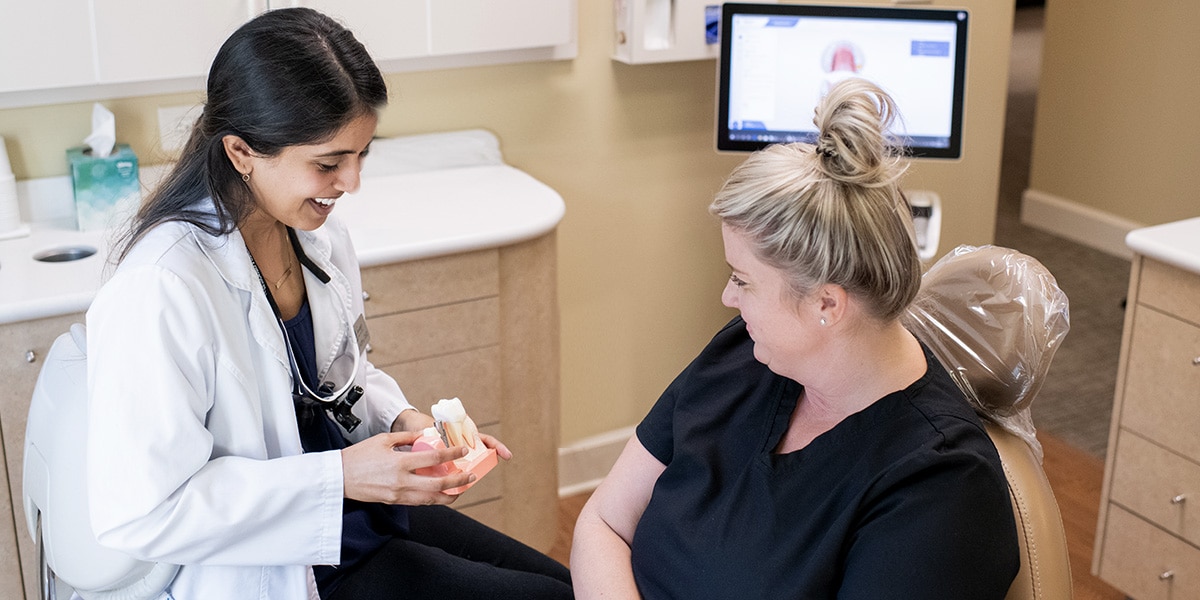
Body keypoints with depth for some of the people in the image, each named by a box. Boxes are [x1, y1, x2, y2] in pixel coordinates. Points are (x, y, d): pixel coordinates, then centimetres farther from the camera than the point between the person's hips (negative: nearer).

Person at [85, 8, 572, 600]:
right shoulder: (159, 291, -28)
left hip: (360, 503, 8)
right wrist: (340, 476, -26)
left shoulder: (320, 234, -2)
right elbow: (138, 515, -26)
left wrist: (401, 418, -6)